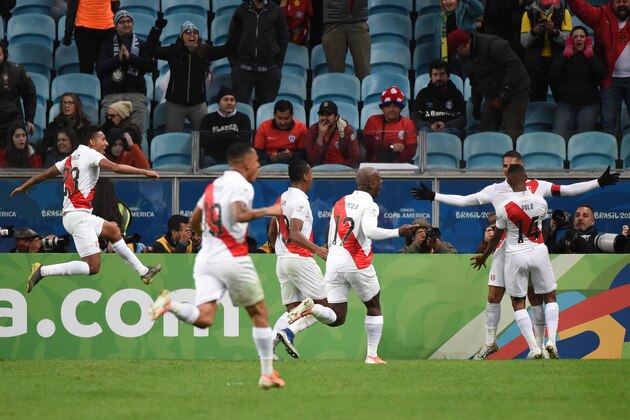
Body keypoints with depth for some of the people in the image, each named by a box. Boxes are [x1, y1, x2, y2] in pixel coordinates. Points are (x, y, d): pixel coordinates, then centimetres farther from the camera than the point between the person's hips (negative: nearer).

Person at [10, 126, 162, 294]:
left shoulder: (72, 158, 16)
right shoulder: (90, 154, -7)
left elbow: (46, 174, 23)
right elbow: (115, 168, -22)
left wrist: (24, 186, 36)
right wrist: (145, 172, -19)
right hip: (79, 215, -10)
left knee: (113, 230, 25)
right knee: (93, 267, -13)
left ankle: (143, 271, 29)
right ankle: (42, 271, -13)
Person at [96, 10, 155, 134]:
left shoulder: (141, 45, 15)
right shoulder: (108, 45, 14)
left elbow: (151, 65, 2)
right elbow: (99, 68, 4)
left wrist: (130, 57, -8)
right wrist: (118, 58, -9)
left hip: (136, 94, 0)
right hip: (112, 95, 0)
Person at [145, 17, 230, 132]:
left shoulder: (205, 51, -2)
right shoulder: (173, 51, -4)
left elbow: (228, 49, -2)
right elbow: (150, 49, -9)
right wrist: (158, 28, -16)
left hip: (198, 104, 1)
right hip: (175, 104, -1)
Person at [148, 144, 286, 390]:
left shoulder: (213, 186, 16)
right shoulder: (241, 186, -7)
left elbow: (194, 222, 25)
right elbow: (239, 214, -26)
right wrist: (267, 211, -15)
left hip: (206, 257, 6)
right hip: (233, 258, -6)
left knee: (204, 318, -5)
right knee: (259, 314, 10)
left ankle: (170, 304, -32)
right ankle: (268, 374, 13)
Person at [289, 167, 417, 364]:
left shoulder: (340, 203, 17)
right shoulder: (369, 204, -5)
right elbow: (370, 231, -22)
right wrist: (398, 232, -14)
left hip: (334, 261, 5)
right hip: (357, 263, -5)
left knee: (336, 319, 5)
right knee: (374, 307, 16)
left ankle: (310, 307, -23)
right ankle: (372, 355, 12)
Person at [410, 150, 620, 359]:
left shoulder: (537, 186, 1)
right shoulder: (495, 190, 6)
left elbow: (568, 190, 1)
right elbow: (463, 200, 11)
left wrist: (599, 182, -5)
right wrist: (433, 196, 9)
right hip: (504, 248, 2)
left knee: (535, 298, -1)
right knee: (493, 297, 2)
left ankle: (540, 344, 8)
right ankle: (490, 343, 16)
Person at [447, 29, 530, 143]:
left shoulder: (492, 45, -24)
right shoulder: (463, 56, 3)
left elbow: (514, 64, -25)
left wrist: (506, 91, -25)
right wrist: (476, 104, 17)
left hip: (514, 94, -8)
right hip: (492, 96, 8)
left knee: (512, 133, -14)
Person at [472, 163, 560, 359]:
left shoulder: (504, 207, -13)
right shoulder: (540, 201, -6)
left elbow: (497, 236, 0)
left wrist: (483, 256, 17)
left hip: (516, 255, -2)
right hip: (539, 252, 2)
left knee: (518, 303, 9)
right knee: (550, 297, 14)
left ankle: (534, 348, -1)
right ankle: (551, 340, -4)